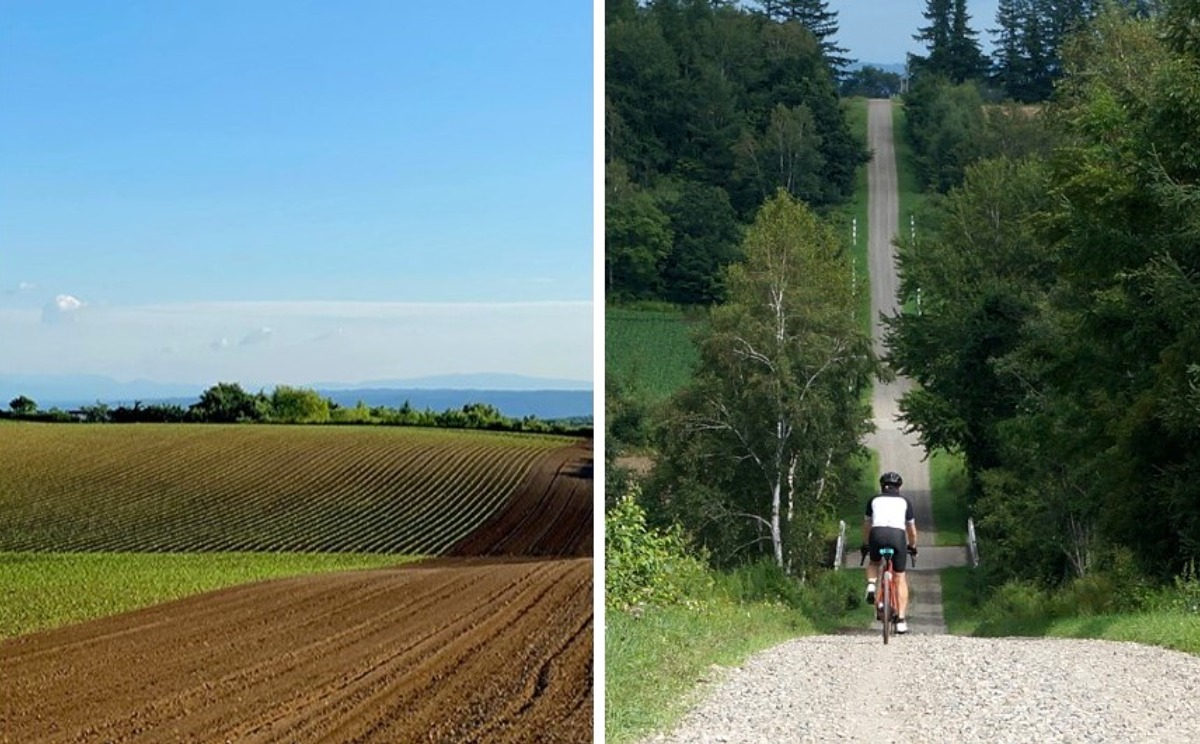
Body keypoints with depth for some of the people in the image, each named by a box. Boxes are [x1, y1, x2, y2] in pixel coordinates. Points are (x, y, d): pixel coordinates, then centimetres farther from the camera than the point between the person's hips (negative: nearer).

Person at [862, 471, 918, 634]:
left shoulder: (874, 500, 26)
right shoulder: (904, 501, 25)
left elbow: (867, 525, 36)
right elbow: (911, 529, 33)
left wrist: (865, 544, 51)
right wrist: (912, 546, 49)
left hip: (877, 534, 1)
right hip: (898, 535, 0)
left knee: (874, 563, 32)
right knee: (900, 578, 10)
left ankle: (871, 586, 3)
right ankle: (901, 620, 4)